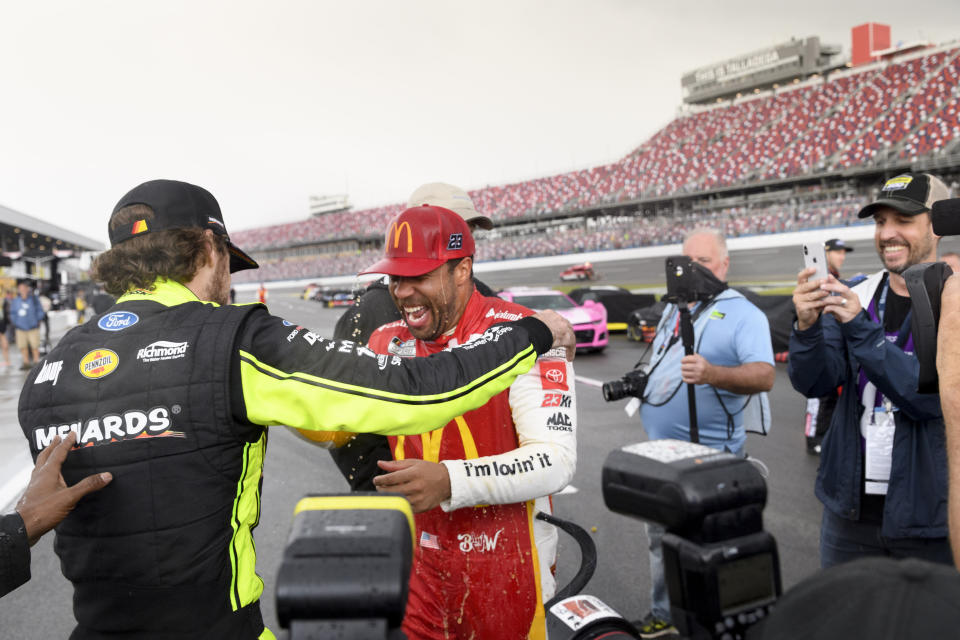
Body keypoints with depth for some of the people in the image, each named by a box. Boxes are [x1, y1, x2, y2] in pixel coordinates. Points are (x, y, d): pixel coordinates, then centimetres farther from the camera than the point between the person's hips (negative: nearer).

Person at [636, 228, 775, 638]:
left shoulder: (743, 314, -10)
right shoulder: (673, 307, 13)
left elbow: (764, 375, -24)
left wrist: (712, 374, -40)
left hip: (709, 456, -7)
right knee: (661, 539, 19)